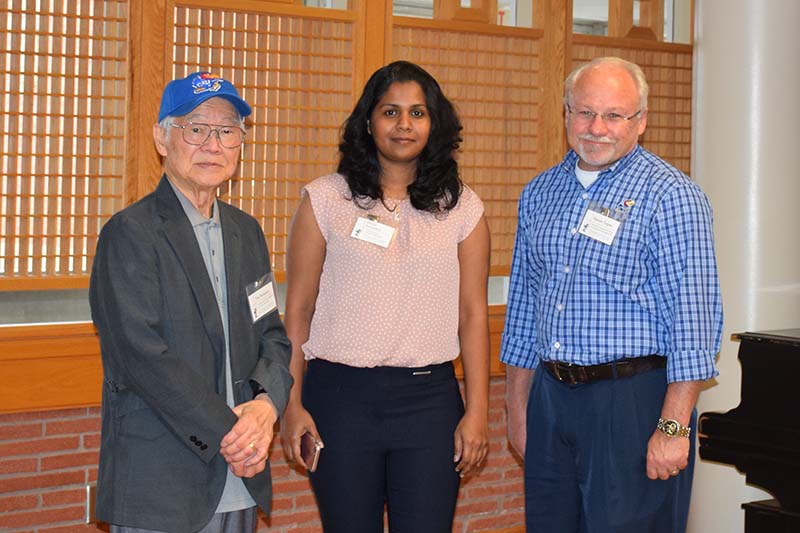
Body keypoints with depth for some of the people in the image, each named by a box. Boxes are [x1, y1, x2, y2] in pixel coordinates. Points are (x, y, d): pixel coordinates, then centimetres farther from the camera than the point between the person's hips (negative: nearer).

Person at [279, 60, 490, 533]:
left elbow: (473, 315, 5)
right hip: (340, 396, 0)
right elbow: (297, 311, 3)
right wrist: (291, 404, -2)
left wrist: (478, 410, 0)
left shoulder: (461, 207, 6)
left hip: (429, 398, 1)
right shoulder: (325, 200, 2)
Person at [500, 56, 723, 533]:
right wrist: (518, 407, 16)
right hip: (551, 399, 6)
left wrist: (673, 427, -17)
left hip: (633, 401, -6)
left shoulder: (672, 197, -8)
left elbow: (694, 317, -13)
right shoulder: (540, 194, 12)